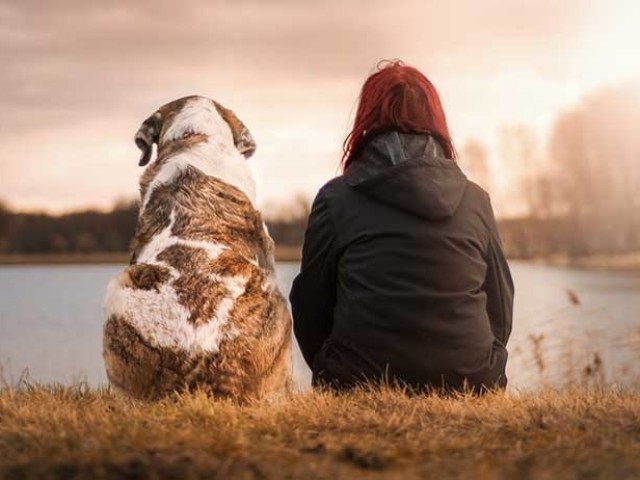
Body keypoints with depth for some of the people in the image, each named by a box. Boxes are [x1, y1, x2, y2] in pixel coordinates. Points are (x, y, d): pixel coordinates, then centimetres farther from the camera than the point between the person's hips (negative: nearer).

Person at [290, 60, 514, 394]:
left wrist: (333, 377, 23)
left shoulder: (336, 198, 1)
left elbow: (309, 307, 7)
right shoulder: (476, 200, 8)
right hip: (469, 386, 3)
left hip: (362, 387, -3)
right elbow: (501, 311, 14)